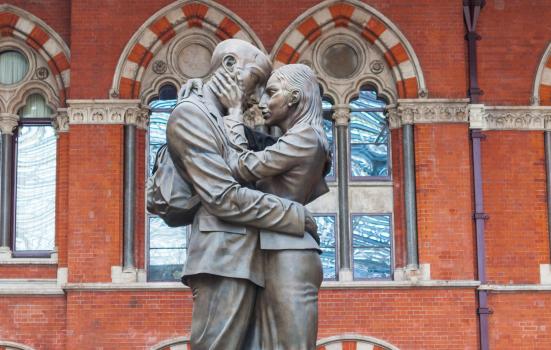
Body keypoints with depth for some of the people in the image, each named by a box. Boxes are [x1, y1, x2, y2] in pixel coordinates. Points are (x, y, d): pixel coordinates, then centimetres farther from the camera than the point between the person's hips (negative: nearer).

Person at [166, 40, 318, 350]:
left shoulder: (228, 120, 24)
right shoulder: (191, 113, -6)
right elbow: (223, 197, -15)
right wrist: (295, 215, -9)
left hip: (241, 259, 9)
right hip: (223, 260, -9)